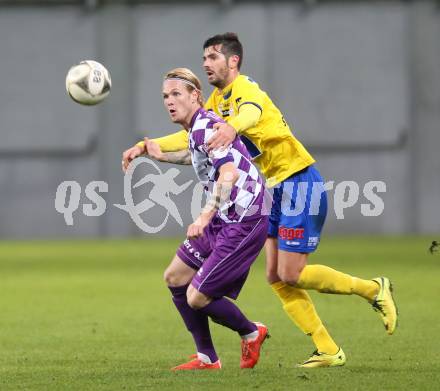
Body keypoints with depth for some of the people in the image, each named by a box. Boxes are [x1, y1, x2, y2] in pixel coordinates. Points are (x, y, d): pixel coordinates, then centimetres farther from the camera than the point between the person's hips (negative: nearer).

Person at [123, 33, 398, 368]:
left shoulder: (246, 90, -19)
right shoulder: (217, 100, 10)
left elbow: (251, 113, -44)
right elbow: (190, 137, 18)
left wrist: (233, 127, -67)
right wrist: (146, 146, 4)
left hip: (300, 182, -9)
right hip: (278, 187, 9)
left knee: (290, 274, -11)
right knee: (276, 277, 4)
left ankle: (373, 290, 6)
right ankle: (328, 351, 7)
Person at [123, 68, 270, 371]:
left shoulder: (206, 127, -19)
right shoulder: (196, 128, 12)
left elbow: (230, 173, -34)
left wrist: (205, 216, -44)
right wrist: (163, 157, 44)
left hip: (243, 223, -11)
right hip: (223, 220, 11)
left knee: (197, 297, -10)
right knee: (175, 278, 14)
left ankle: (251, 333, 16)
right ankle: (207, 358, 21)